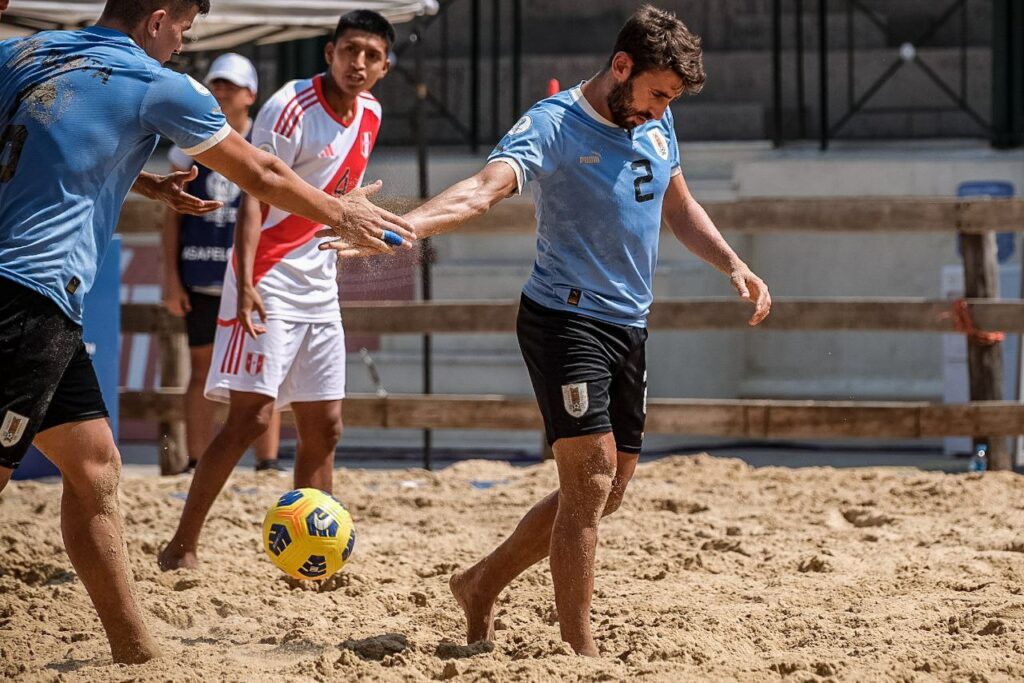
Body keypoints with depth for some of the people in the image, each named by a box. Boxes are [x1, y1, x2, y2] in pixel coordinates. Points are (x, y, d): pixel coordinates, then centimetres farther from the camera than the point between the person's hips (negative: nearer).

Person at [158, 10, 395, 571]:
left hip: (320, 288, 8)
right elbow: (253, 198, -20)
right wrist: (245, 283, -30)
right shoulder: (291, 109, -16)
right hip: (268, 284, -8)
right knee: (250, 416, -14)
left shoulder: (369, 115, 8)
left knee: (323, 427, 7)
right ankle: (182, 545, -7)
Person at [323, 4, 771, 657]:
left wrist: (733, 265, 17)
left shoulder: (655, 123, 9)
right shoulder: (554, 125, -14)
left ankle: (483, 585, 27)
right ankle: (581, 651, -9)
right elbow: (483, 188, -29)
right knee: (591, 477, -15)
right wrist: (400, 227, -46)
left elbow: (678, 205, 27)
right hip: (566, 317, -8)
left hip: (629, 327, 8)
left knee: (607, 490, 11)